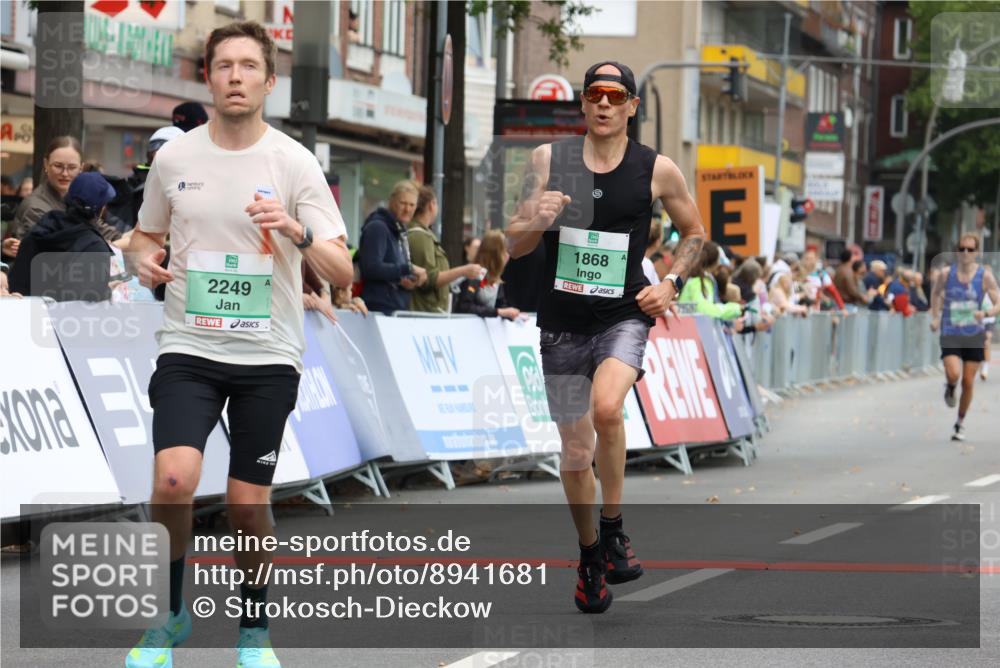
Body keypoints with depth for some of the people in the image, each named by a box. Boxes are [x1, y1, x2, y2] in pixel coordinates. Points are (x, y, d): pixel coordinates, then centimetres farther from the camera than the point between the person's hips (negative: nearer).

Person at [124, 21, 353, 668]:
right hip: (189, 348, 1)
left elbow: (342, 272, -8)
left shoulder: (295, 162, -4)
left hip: (267, 357, -1)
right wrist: (145, 259, -3)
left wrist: (298, 234, -28)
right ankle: (173, 614, 3)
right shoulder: (174, 158, 2)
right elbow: (147, 233, 20)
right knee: (174, 480, -20)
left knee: (248, 506, 1)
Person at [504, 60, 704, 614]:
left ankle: (614, 528, -11)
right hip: (562, 324, 2)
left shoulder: (657, 170, -1)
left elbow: (693, 231, 15)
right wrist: (536, 220, -19)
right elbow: (514, 245, 3)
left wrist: (671, 283, -1)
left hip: (624, 318, -2)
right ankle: (589, 552, 33)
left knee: (606, 408, -31)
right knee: (576, 454, 9)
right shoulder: (548, 160, 0)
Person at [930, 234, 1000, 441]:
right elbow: (935, 293, 17)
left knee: (968, 382, 3)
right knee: (953, 374, -23)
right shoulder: (946, 273, -3)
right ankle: (949, 387, 15)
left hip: (974, 335, 0)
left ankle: (960, 424, 22)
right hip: (950, 334, 0)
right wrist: (935, 317, 6)